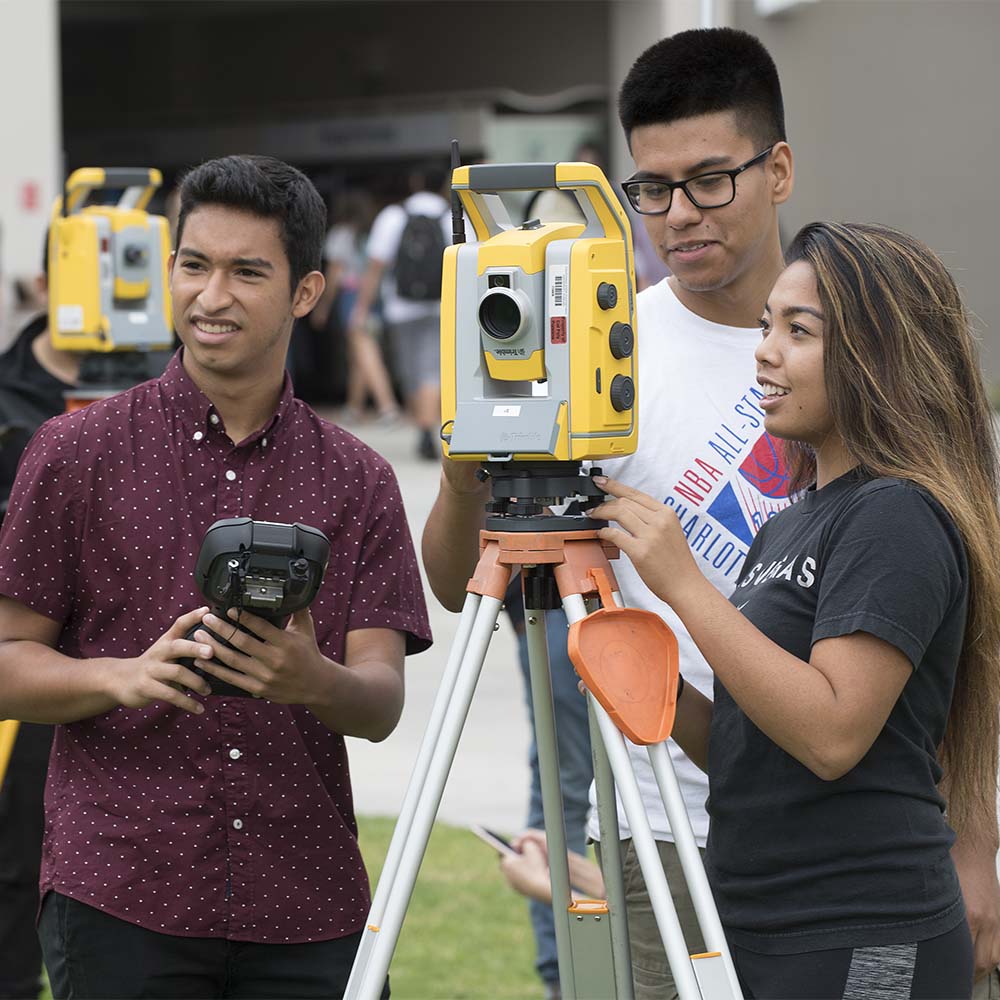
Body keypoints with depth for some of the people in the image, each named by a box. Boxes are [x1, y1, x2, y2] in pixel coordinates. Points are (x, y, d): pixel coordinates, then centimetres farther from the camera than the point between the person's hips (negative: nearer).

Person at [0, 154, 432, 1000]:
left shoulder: (358, 480, 10)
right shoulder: (79, 453, 4)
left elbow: (383, 701, 2)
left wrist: (311, 680, -20)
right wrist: (126, 677, -17)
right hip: (121, 899, -2)